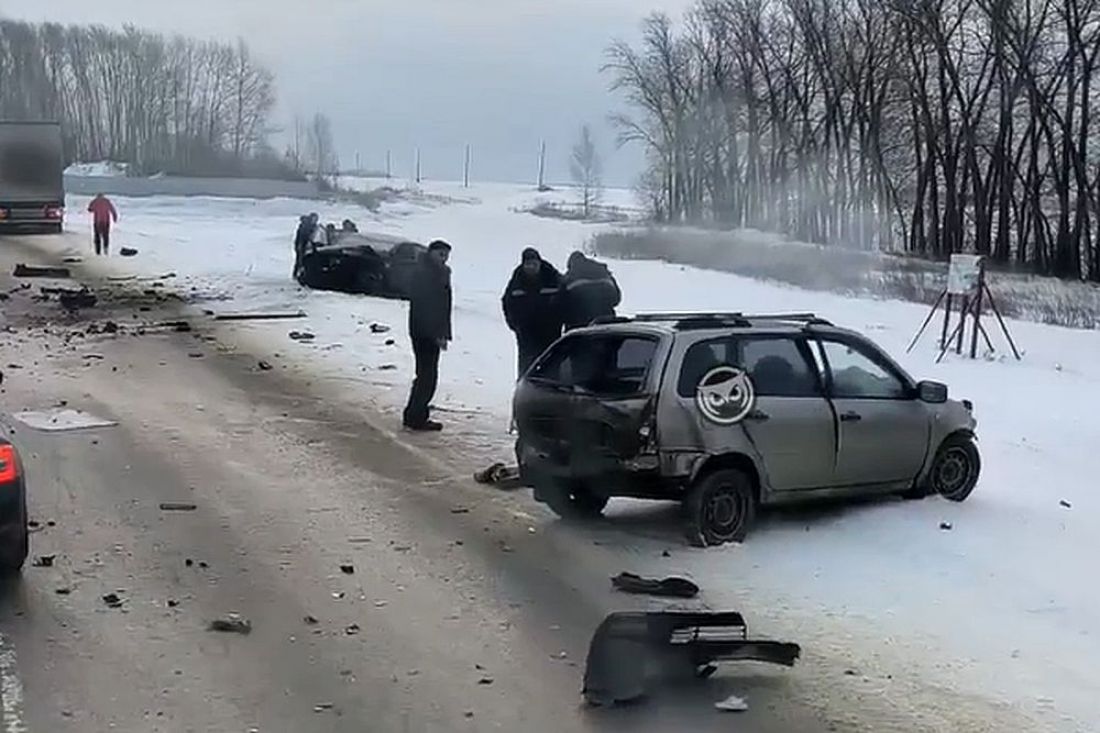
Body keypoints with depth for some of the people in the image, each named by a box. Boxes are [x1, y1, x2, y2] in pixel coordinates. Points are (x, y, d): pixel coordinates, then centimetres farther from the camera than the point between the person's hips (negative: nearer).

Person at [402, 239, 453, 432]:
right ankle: (416, 418, -3)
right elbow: (422, 308, -21)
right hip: (424, 332, -10)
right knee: (427, 375, -8)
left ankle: (414, 415, 22)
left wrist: (444, 333, 12)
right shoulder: (422, 275, -15)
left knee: (426, 374, 14)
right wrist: (437, 335, -23)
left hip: (433, 333, 10)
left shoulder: (441, 274, 15)